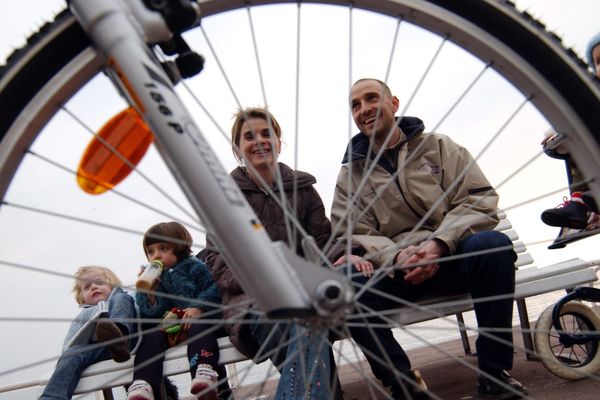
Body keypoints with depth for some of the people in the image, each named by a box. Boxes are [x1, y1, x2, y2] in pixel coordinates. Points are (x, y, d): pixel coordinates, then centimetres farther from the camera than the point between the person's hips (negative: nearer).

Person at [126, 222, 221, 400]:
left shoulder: (193, 266, 14)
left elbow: (213, 289, -2)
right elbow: (151, 314, 11)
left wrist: (199, 308, -18)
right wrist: (149, 291, -4)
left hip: (195, 318, -3)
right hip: (167, 326, 3)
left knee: (198, 326, -36)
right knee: (151, 335, -27)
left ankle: (204, 373, -57)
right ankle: (142, 385, -43)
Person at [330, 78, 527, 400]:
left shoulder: (439, 146, 9)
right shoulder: (350, 173, 10)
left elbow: (480, 200, -2)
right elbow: (350, 236, 0)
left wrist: (439, 243, -20)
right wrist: (396, 256, -21)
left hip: (452, 257, 0)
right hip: (395, 269, 1)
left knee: (492, 244, -33)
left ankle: (494, 372, -18)